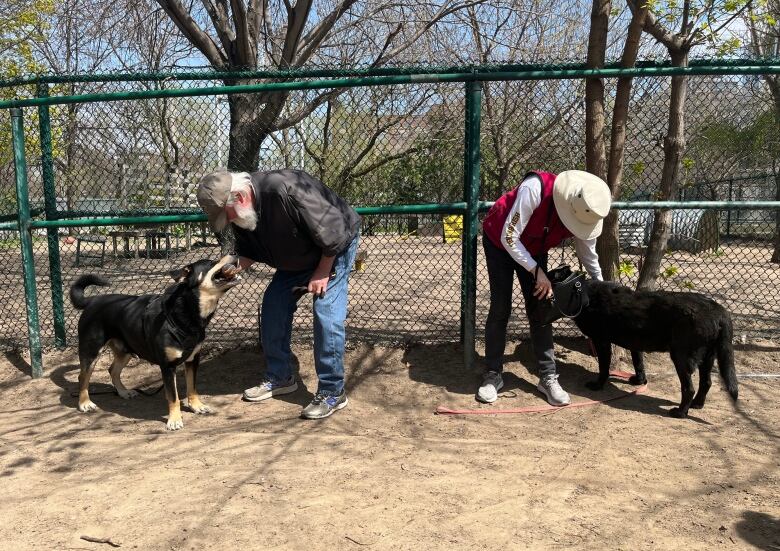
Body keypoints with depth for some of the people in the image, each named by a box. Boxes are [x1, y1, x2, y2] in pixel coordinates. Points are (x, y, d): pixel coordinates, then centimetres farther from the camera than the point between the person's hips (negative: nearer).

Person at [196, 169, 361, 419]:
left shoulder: (287, 190, -38)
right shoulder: (241, 216, -12)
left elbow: (333, 231, -32)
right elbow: (249, 251, 4)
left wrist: (322, 273, -22)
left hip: (334, 250, -8)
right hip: (296, 259, 8)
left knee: (326, 316, -17)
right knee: (272, 307, 2)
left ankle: (332, 393, -6)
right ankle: (279, 378, 18)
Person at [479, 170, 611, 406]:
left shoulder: (584, 214, -21)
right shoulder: (534, 189, -39)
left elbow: (588, 255, 0)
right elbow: (509, 238, -32)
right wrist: (536, 271, -31)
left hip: (534, 250, 4)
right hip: (500, 242, -4)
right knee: (500, 308, -8)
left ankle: (548, 377, 7)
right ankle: (492, 375, 3)